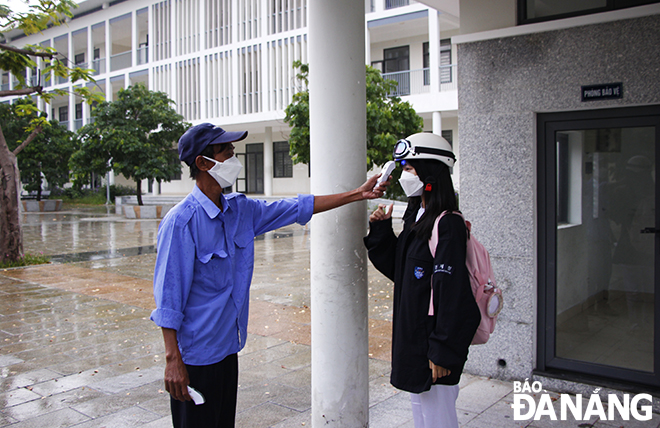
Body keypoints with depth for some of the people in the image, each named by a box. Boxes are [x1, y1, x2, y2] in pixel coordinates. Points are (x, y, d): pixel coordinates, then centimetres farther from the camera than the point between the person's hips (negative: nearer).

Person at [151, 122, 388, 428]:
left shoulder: (241, 210, 4)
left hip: (228, 346, 7)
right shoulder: (181, 222, -18)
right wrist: (173, 360, -19)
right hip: (195, 355, -7)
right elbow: (168, 297, -18)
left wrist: (358, 194, 10)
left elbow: (297, 207, 10)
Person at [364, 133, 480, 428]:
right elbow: (397, 269, 15)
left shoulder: (448, 224, -18)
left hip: (433, 336, -9)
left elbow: (452, 292, -21)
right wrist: (381, 231, 3)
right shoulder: (416, 216, 10)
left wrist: (442, 351, -21)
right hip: (411, 334, 9)